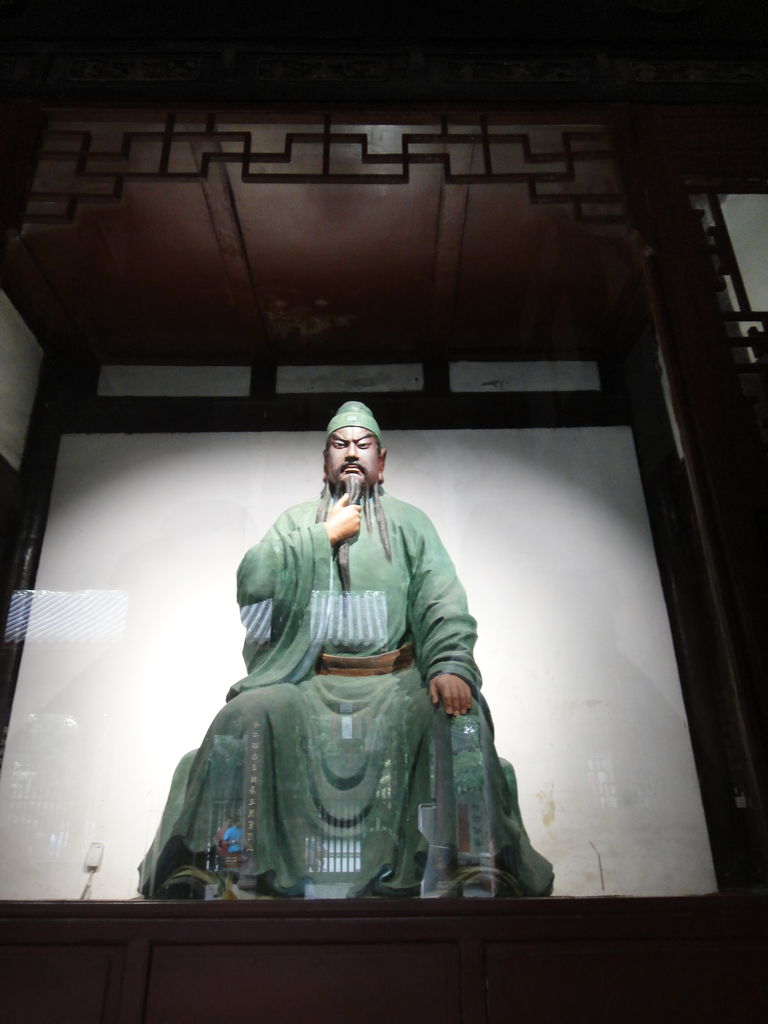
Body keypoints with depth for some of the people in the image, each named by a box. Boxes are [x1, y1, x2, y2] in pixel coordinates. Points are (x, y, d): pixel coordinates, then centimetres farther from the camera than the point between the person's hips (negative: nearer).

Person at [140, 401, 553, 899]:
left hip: (396, 684, 0)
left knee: (460, 712, -28)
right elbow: (252, 582, 1)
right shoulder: (298, 519, 18)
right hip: (311, 684, 1)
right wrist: (325, 535, -1)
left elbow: (442, 600, 0)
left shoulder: (408, 521, 15)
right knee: (246, 716, -26)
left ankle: (477, 874, -24)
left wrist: (451, 664, -19)